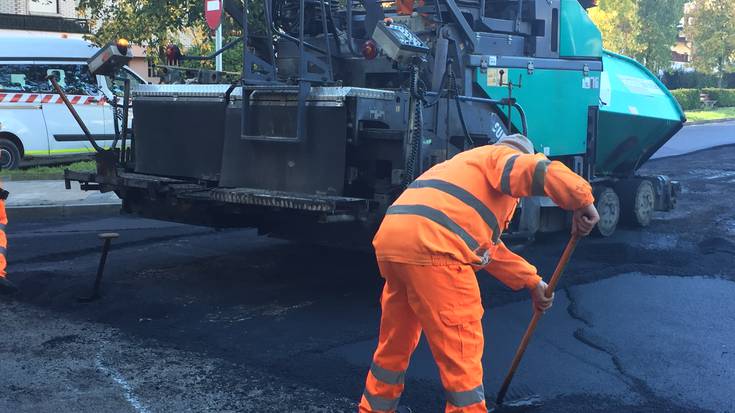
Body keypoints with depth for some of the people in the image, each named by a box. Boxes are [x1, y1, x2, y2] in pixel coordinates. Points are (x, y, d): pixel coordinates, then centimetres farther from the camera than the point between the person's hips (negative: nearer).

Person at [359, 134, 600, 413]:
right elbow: (539, 171, -15)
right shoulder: (504, 157, 11)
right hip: (432, 250, -9)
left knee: (394, 345, 24)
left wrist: (533, 282, 39)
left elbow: (488, 246, 38)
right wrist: (583, 203, -7)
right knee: (461, 353, 0)